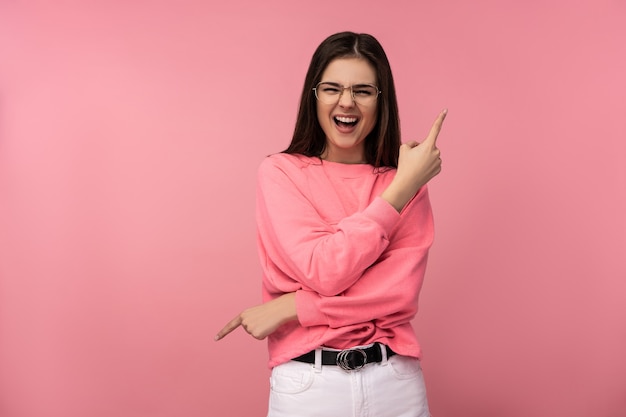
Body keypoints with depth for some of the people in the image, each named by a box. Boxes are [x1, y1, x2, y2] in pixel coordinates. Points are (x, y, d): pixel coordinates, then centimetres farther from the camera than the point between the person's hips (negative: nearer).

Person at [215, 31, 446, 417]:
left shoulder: (407, 182, 0)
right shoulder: (280, 172, -4)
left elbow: (401, 292, -11)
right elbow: (322, 270, -16)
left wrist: (291, 307, -17)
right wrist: (402, 188, -15)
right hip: (307, 384, -1)